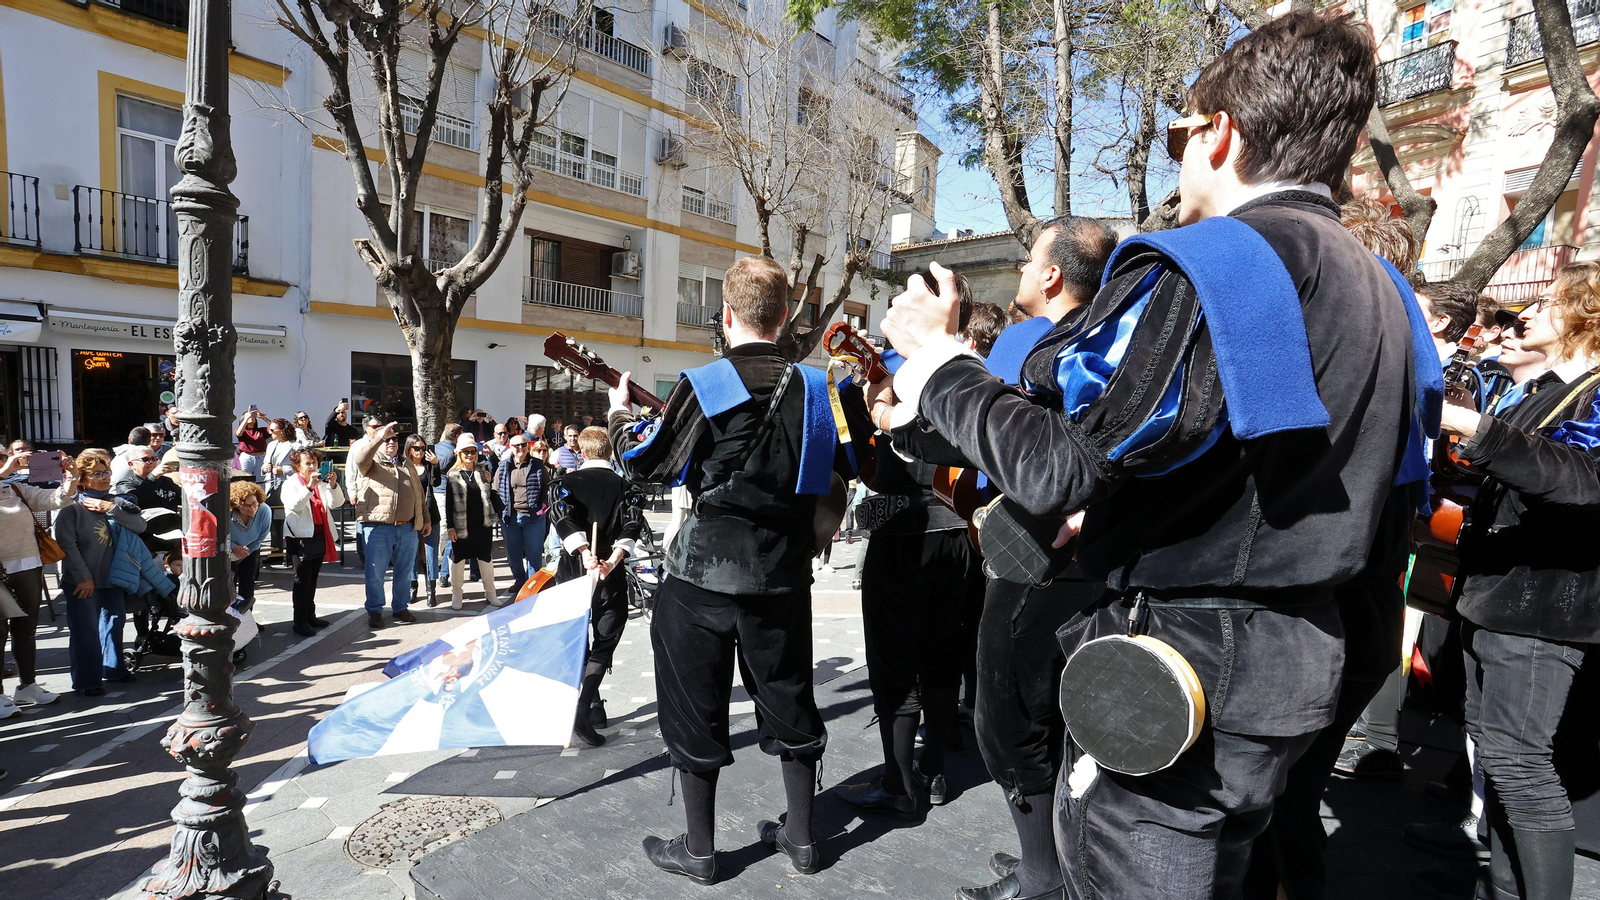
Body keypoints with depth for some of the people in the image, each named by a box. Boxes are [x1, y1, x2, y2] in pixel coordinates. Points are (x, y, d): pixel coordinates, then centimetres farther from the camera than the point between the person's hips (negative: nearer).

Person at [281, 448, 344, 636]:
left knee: (312, 579, 14)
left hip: (320, 536, 5)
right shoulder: (291, 483, -2)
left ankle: (310, 616, 24)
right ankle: (300, 622, 1)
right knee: (302, 580, -4)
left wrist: (333, 485, -17)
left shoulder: (322, 483, 11)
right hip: (301, 537, -5)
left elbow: (336, 503, 0)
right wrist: (309, 486, -30)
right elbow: (293, 504, -20)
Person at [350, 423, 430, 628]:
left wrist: (425, 520, 18)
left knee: (405, 571, 12)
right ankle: (374, 610, 17)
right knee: (375, 573, 2)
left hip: (407, 528, 5)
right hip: (377, 528, -4)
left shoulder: (407, 465, 18)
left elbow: (419, 495, 20)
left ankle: (401, 608, 26)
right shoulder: (371, 463, 3)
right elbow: (360, 458, -24)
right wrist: (381, 435, -30)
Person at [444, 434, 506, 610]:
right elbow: (448, 502, -3)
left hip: (483, 523, 3)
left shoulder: (482, 472, 8)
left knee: (486, 558, 11)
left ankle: (490, 592, 22)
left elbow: (492, 497, 12)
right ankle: (456, 595, 18)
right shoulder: (453, 475, -1)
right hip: (461, 526, -3)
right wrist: (450, 526, -7)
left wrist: (489, 483, -6)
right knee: (458, 559, 5)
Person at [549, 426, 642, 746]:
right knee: (604, 645, 5)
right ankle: (581, 714, -12)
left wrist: (585, 553, -23)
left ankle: (594, 707, 25)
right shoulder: (624, 486, 4)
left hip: (573, 571, 1)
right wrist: (613, 559, -20)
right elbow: (631, 525, -13)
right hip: (611, 576, -1)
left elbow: (563, 515, -16)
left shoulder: (566, 481, 4)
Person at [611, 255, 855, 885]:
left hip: (706, 572, -4)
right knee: (788, 698, 17)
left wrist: (620, 415, 13)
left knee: (695, 705, 10)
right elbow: (846, 464, 14)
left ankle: (698, 850, 22)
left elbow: (645, 466, -5)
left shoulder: (705, 384, -12)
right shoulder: (814, 386, 1)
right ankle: (801, 837, 28)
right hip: (784, 570, 4)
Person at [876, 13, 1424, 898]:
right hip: (1297, 658, 10)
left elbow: (1052, 467, -24)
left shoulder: (1201, 268, -19)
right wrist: (1122, 506, 18)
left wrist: (937, 359, -8)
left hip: (1174, 666, -9)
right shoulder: (1380, 289, 11)